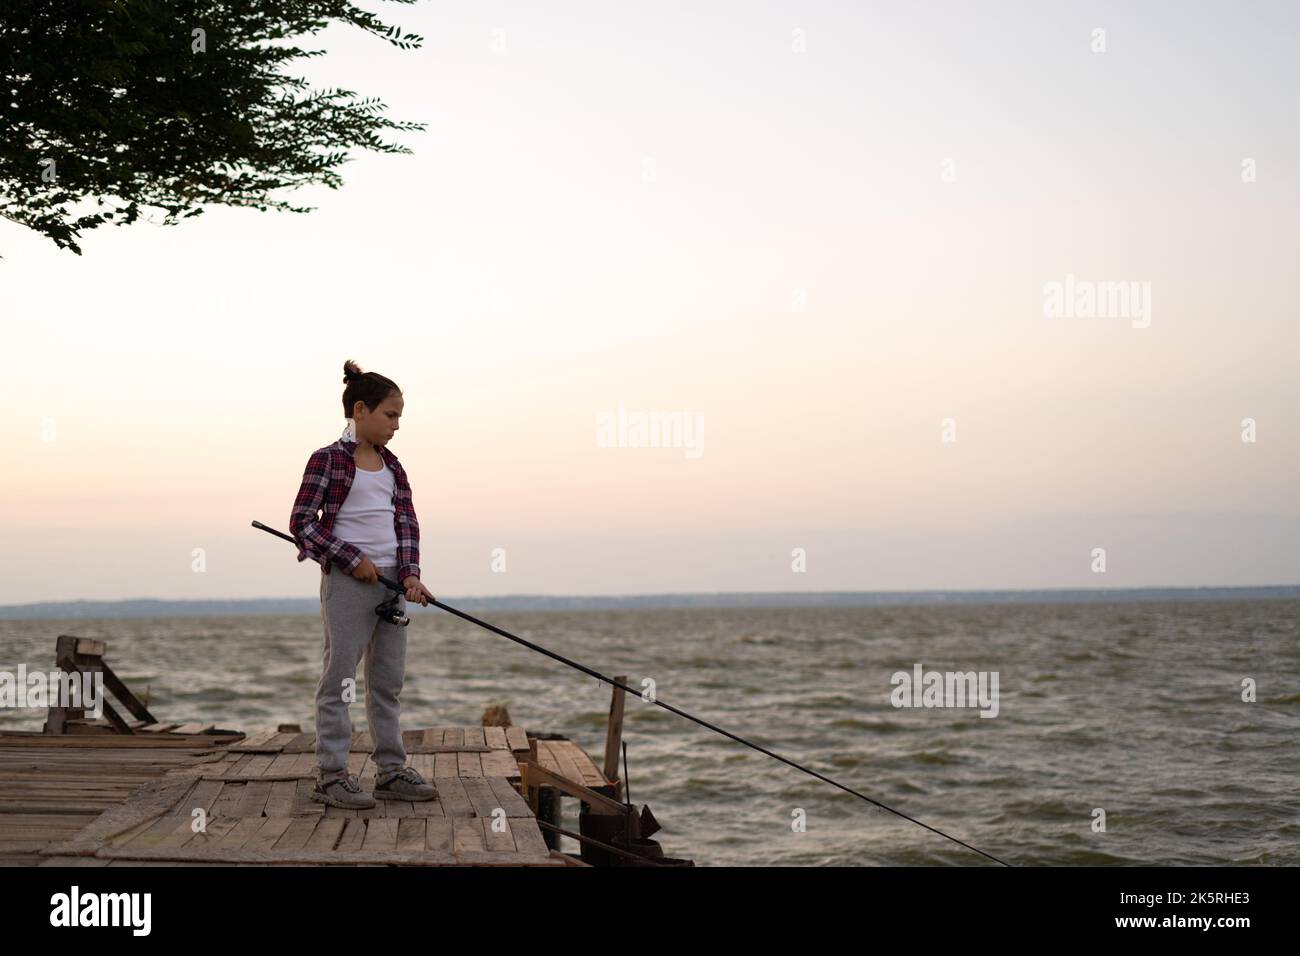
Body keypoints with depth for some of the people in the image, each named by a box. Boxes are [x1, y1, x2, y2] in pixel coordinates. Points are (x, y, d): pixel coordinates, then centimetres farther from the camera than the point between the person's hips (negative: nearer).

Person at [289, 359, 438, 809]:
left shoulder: (392, 467, 13)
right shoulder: (328, 460, -6)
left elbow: (407, 522, 9)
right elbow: (302, 523, -9)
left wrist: (410, 574, -6)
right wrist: (352, 559, -14)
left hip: (392, 581, 7)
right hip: (348, 582, -7)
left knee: (388, 680, 11)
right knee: (339, 678, -3)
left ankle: (391, 770, 18)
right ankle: (331, 774, 1)